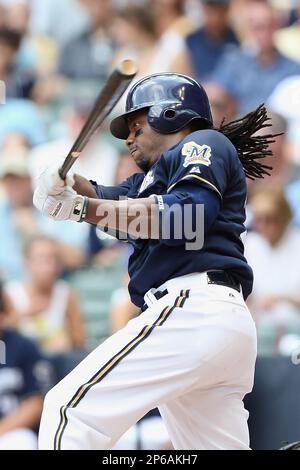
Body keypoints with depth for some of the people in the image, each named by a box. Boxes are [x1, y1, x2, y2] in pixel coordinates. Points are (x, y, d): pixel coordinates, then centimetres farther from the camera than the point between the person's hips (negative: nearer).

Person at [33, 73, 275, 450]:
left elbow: (185, 218, -12)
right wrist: (68, 185, -6)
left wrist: (81, 207, -15)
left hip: (193, 307, -10)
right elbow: (106, 199, 17)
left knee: (70, 409, -16)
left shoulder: (205, 144, 6)